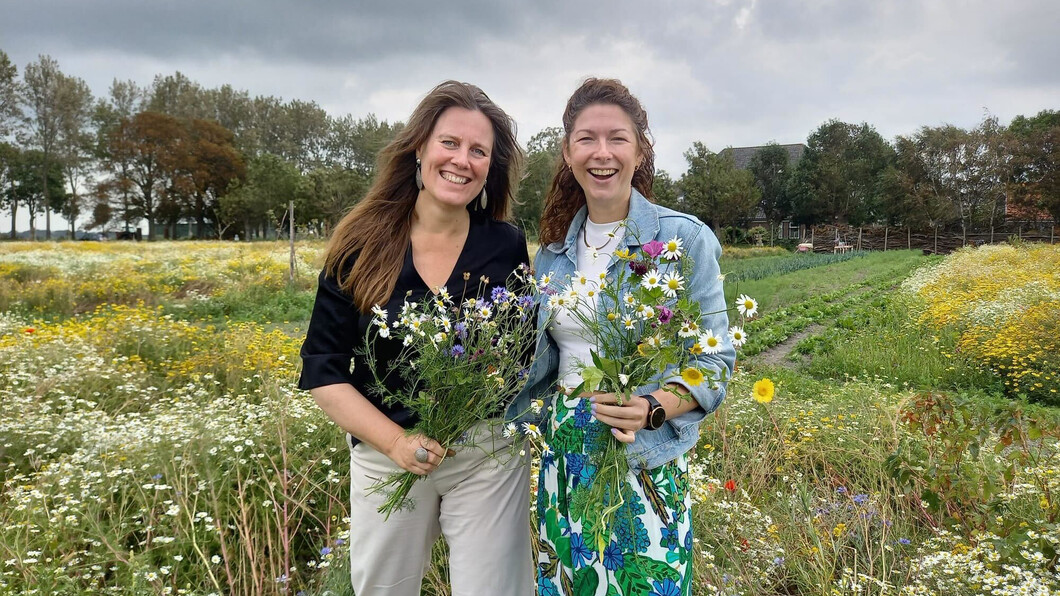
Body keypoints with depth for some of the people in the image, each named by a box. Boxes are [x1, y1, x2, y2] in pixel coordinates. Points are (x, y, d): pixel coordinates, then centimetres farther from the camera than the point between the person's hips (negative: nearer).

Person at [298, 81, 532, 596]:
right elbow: (322, 372, -4)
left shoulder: (507, 246, -3)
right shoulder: (361, 247, -6)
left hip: (489, 455, 0)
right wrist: (393, 440, -15)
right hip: (387, 451, 1)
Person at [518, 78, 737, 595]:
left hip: (645, 454, -4)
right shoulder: (553, 247, 6)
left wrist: (654, 408, -24)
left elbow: (716, 358, -8)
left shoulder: (687, 239, -9)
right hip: (565, 454, 5)